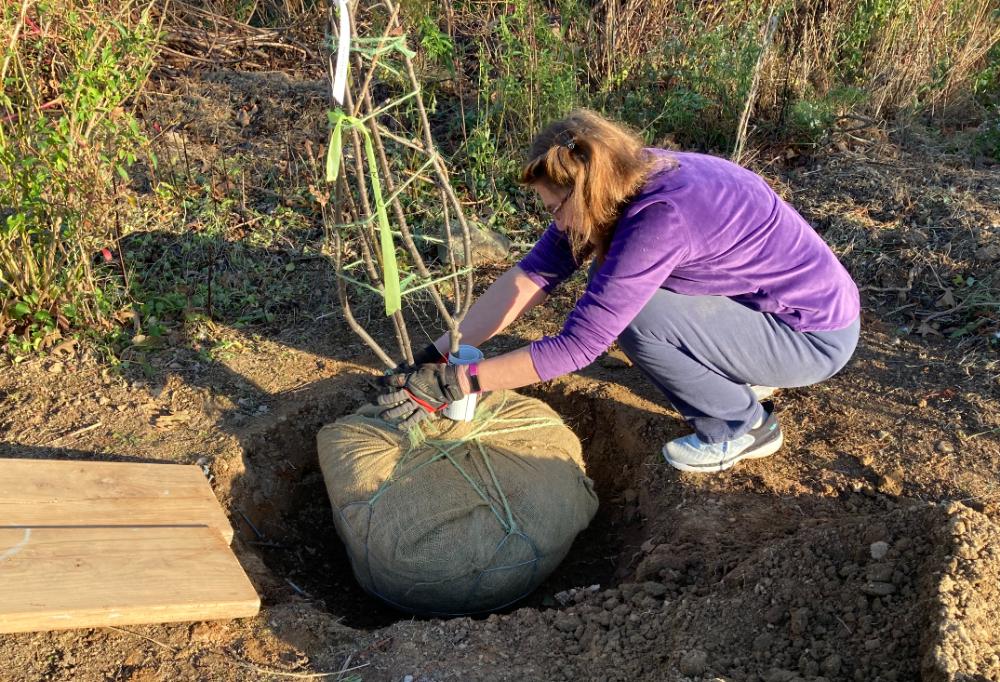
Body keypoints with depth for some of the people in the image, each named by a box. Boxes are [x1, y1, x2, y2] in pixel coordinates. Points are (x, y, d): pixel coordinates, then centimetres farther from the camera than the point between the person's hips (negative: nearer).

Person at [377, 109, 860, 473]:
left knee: (633, 315, -23)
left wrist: (454, 384, -28)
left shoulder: (662, 217, -32)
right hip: (781, 296, 8)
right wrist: (440, 353, -13)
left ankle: (743, 425, 0)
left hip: (817, 337, -8)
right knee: (617, 294, 0)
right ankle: (740, 376, 14)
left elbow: (577, 347, -31)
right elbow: (532, 274, -8)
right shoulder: (629, 183, -8)